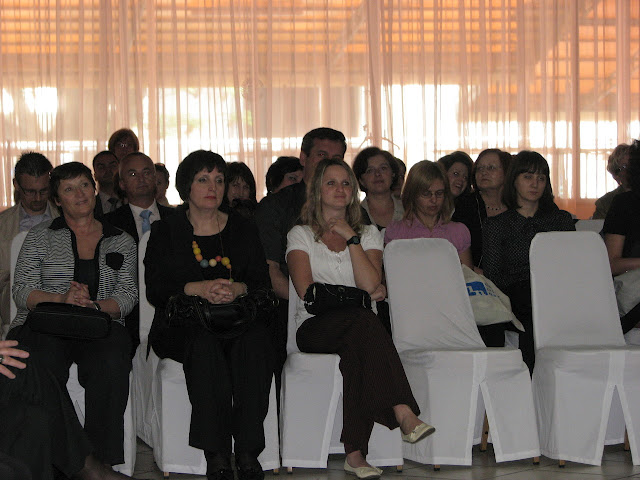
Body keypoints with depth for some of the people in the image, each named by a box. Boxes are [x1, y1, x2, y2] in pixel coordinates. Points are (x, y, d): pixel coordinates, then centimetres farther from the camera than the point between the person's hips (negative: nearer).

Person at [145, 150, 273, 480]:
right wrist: (199, 288, -17)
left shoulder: (243, 229, 18)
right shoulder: (165, 231, 12)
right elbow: (155, 290, 0)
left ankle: (248, 452, -33)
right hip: (183, 325, -2)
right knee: (204, 342, -37)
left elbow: (263, 282, 8)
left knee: (253, 340, -34)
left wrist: (237, 289, -14)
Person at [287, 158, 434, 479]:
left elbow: (370, 283, -2)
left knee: (356, 350, -37)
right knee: (361, 321, -37)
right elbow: (306, 290, -4)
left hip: (356, 331, 2)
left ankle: (355, 453, -41)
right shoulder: (300, 235, 14)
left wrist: (352, 238, -3)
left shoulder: (368, 233, 18)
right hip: (315, 326, -2)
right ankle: (404, 415, -47)